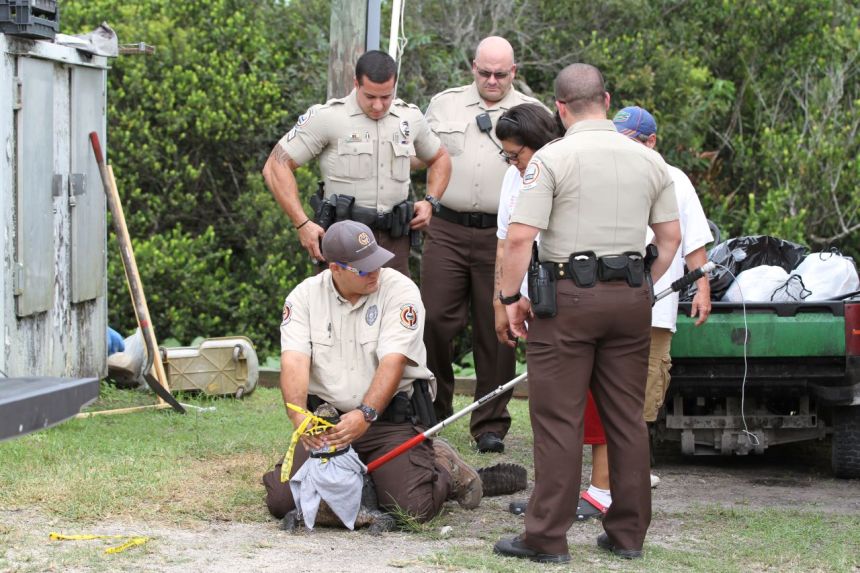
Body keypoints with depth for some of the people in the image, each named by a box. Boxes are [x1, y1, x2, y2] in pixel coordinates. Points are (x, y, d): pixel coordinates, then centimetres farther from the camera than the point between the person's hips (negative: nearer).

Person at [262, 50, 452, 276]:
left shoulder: (411, 118, 10)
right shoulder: (327, 117, -5)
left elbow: (440, 158, 29)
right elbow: (276, 166, -6)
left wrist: (430, 202, 9)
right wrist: (302, 224, -14)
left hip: (394, 240, 5)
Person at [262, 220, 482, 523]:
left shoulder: (399, 290, -9)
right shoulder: (304, 296, 0)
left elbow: (392, 362, -19)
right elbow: (294, 362, -13)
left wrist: (365, 415, -34)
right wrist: (299, 416, -32)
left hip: (390, 418, -3)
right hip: (325, 418, 3)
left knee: (413, 507, -21)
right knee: (281, 500, -11)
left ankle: (444, 467, 15)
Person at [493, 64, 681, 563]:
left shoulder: (552, 158, -8)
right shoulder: (650, 161, 7)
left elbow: (520, 236, -13)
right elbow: (671, 237, 11)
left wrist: (511, 297, -4)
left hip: (569, 297, -5)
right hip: (631, 298, 5)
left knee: (559, 421, -2)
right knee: (627, 418, 11)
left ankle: (548, 537, -1)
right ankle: (629, 532, 15)